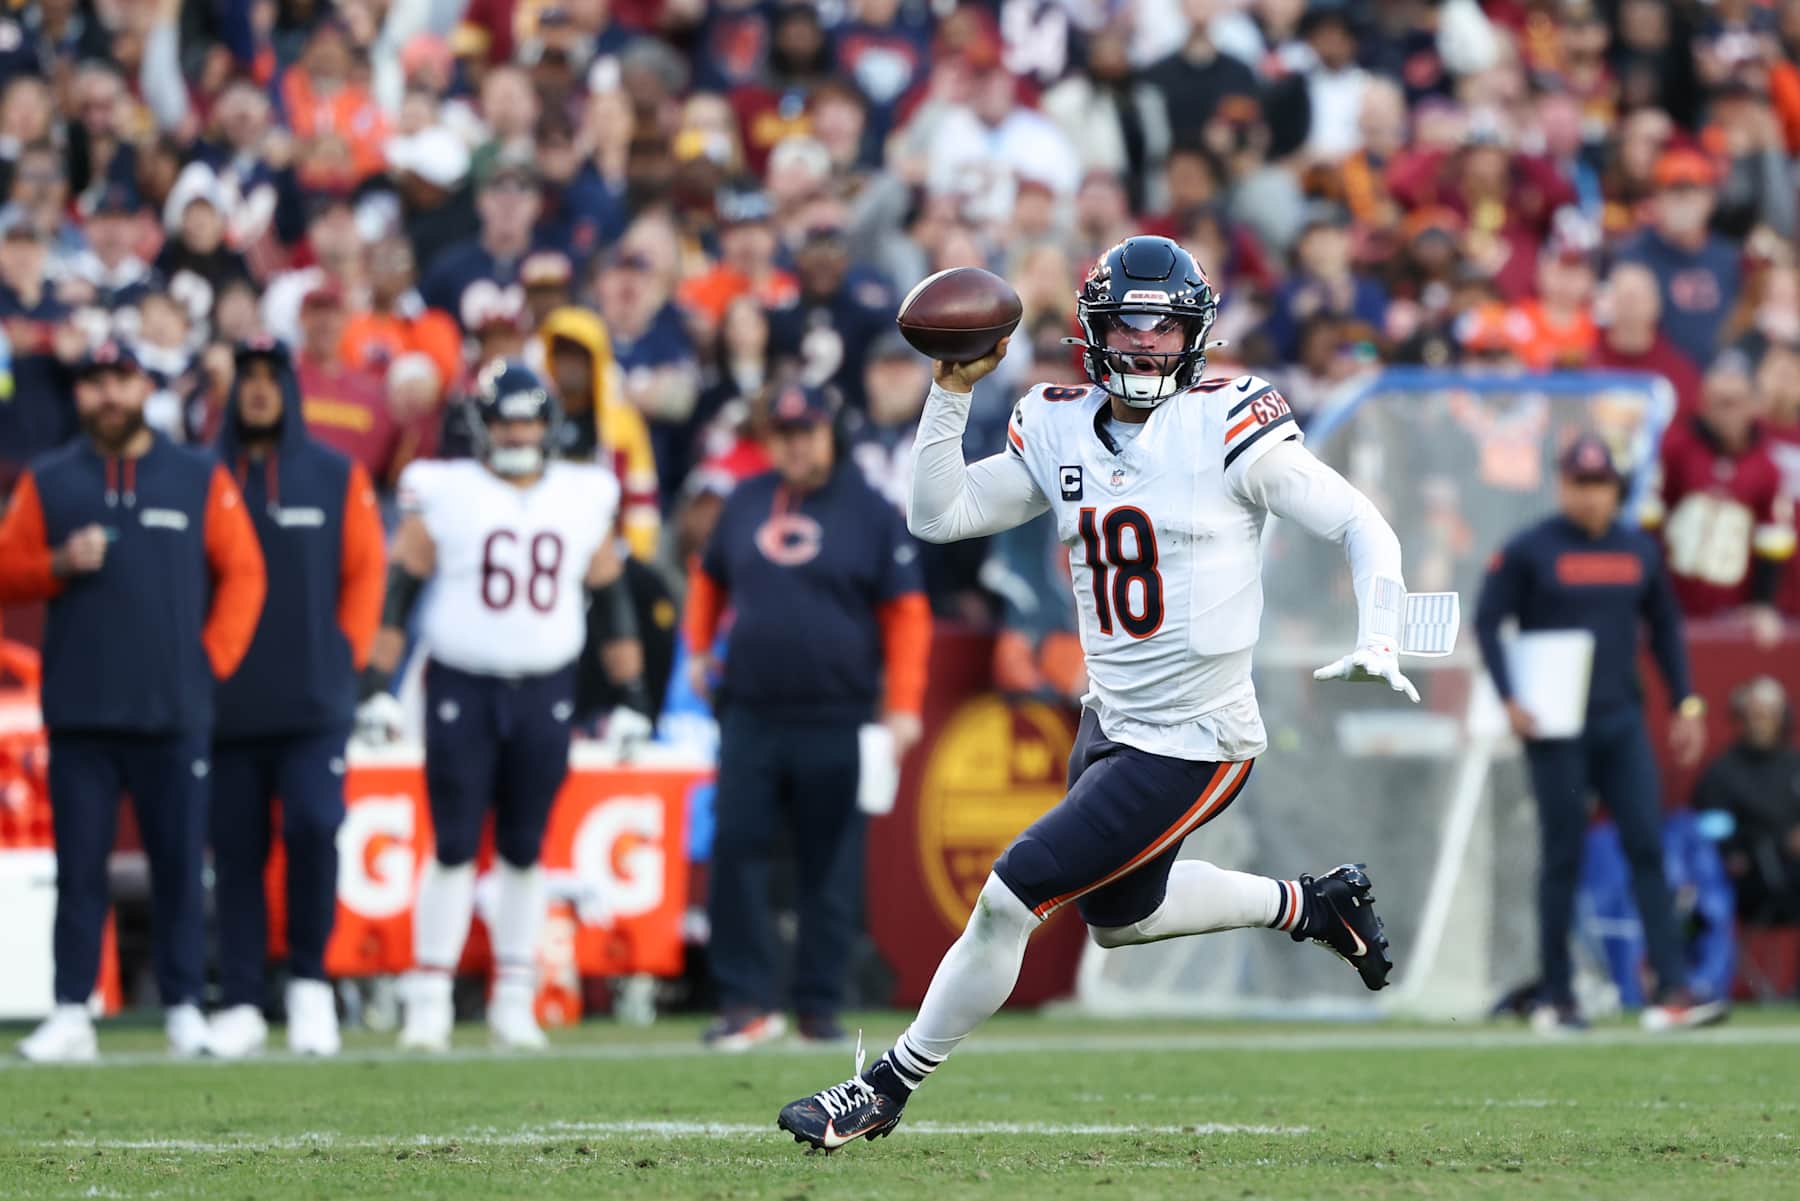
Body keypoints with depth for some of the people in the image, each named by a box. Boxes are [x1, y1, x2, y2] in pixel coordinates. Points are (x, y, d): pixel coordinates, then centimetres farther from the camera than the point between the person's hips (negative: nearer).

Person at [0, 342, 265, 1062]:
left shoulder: (200, 479, 7)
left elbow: (243, 573, 7)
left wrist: (214, 659, -2)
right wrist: (58, 564, -11)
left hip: (175, 711, 0)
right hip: (80, 713, 0)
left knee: (180, 864, 0)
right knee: (79, 867, -1)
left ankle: (185, 1010, 7)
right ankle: (71, 1015, -1)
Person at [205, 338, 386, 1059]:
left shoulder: (338, 478, 6)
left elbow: (364, 570, 7)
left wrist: (347, 654, -1)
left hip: (315, 701, -1)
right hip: (228, 703, 1)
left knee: (313, 828, -16)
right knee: (236, 853, 3)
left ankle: (309, 981, 1)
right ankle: (239, 1005, 8)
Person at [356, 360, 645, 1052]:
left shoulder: (583, 498, 8)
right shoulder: (444, 494, -2)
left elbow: (610, 595, 14)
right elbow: (399, 590, 0)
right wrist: (376, 686, -5)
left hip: (547, 694, 3)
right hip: (462, 689, -3)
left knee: (524, 851, 6)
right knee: (453, 847, -4)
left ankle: (514, 1003, 13)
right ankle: (429, 1002, 1)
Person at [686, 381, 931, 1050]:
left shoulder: (869, 512, 0)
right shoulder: (746, 503, 11)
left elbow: (906, 612, -2)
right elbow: (710, 577, 26)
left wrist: (902, 707, -9)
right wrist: (698, 649, 12)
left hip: (836, 721, -3)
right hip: (750, 713, 3)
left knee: (830, 868, 1)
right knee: (735, 851, -5)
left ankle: (820, 1006, 9)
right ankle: (746, 1001, -1)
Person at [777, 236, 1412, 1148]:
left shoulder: (1227, 427, -15)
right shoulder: (1059, 432, 3)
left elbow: (1362, 527, -12)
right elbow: (937, 516, 2)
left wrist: (1377, 642, -27)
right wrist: (952, 392, -8)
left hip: (1193, 745, -8)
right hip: (1111, 723, 8)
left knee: (1010, 897, -10)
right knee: (1117, 917, 26)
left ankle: (890, 1088, 6)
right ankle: (1309, 906, 43)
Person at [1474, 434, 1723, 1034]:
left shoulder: (1639, 550, 11)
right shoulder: (1529, 550, -2)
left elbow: (1665, 626, 19)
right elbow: (1487, 620, -3)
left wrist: (1686, 703, 12)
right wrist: (1510, 699, -13)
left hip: (1622, 723, 4)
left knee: (1648, 849, -6)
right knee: (1564, 857, -1)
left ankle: (1672, 992, -10)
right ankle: (1556, 999, 7)